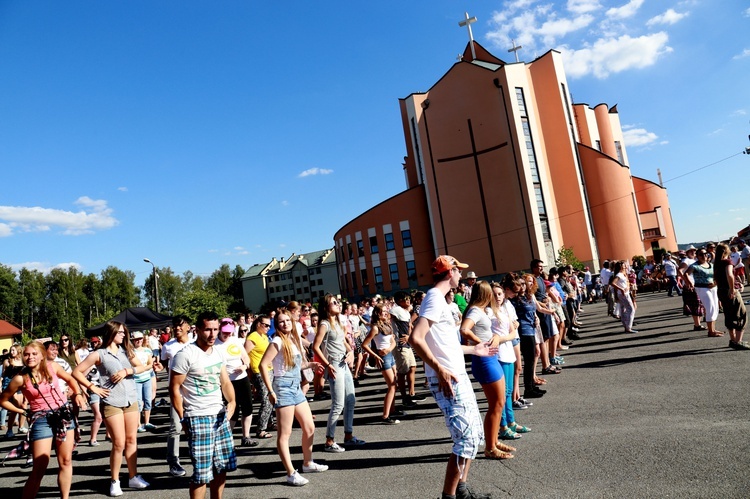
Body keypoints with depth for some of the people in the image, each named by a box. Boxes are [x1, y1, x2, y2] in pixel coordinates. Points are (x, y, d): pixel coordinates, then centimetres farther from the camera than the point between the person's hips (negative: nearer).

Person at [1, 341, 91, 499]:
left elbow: (70, 379, 14)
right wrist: (22, 412, -1)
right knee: (39, 468, -6)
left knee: (66, 461, 8)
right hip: (41, 420, -3)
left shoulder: (52, 367, -4)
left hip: (63, 413, 3)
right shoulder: (20, 378, -11)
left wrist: (78, 394, 1)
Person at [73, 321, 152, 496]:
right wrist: (92, 387, -6)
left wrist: (127, 371, -12)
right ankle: (114, 482, 15)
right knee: (119, 443, -2)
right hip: (112, 403, -4)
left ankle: (133, 477, 21)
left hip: (132, 401, 4)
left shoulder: (126, 350, 7)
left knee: (132, 440, 10)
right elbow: (77, 372, -3)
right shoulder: (99, 354, -4)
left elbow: (142, 367, 3)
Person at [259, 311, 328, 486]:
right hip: (284, 387, -9)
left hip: (296, 387, 9)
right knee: (285, 433, -1)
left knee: (309, 428, 15)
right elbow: (263, 365, -17)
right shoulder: (278, 341, -12)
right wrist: (270, 391, -19)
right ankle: (291, 473, 6)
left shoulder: (295, 339, 12)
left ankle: (307, 463, 31)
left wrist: (310, 365, 8)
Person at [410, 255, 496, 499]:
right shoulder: (435, 298, -15)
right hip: (448, 380, -10)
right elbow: (416, 338, -27)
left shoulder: (439, 298, 16)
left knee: (475, 435, 18)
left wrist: (473, 349, 30)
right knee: (467, 439, -7)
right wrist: (440, 370, -28)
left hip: (459, 377, 10)